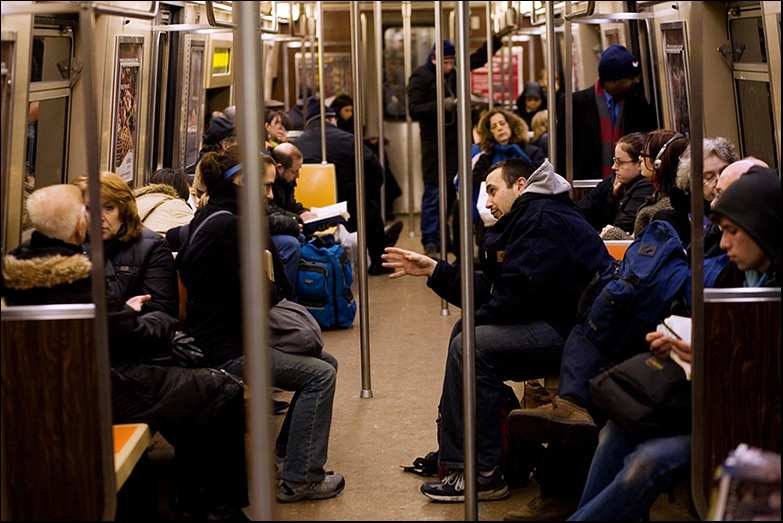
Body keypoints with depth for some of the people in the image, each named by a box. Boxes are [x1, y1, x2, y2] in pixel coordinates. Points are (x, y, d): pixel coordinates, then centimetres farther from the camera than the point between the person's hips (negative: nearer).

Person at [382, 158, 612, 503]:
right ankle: (454, 456, 16)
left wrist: (474, 320, -8)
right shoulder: (525, 220, 22)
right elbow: (490, 289, 16)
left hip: (573, 331, -12)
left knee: (471, 346, -19)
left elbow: (521, 292, -22)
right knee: (464, 333, 16)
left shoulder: (543, 221, -13)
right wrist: (433, 270, 13)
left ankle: (481, 475, -12)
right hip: (561, 323, 12)